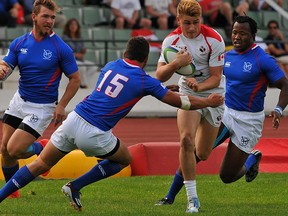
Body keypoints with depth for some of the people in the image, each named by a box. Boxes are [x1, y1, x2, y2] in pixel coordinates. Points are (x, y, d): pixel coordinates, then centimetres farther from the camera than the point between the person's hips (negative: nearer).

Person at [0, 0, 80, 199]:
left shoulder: (61, 48, -14)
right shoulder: (19, 43, -1)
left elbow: (75, 79, -7)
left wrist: (61, 106, -15)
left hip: (42, 108, -5)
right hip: (19, 101, 5)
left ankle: (43, 149, 16)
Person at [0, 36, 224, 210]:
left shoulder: (110, 66, 15)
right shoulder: (145, 81, 0)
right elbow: (180, 101, 10)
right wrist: (209, 101, 26)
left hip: (73, 119, 5)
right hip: (94, 135, -4)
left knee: (41, 165, 14)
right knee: (124, 159, 22)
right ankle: (75, 186, 12)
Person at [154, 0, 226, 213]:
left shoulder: (214, 39, -19)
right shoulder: (172, 40, -11)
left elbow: (215, 78, -16)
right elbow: (160, 76, -14)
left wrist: (199, 86, -37)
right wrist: (176, 63, -33)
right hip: (188, 93, 1)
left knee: (202, 154, 3)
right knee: (186, 140, -24)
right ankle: (192, 199, -17)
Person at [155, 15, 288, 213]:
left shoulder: (263, 60, -14)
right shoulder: (228, 56, 4)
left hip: (248, 120, -5)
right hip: (225, 113, 5)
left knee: (227, 176, 0)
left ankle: (252, 160, 33)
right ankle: (170, 197, -4)